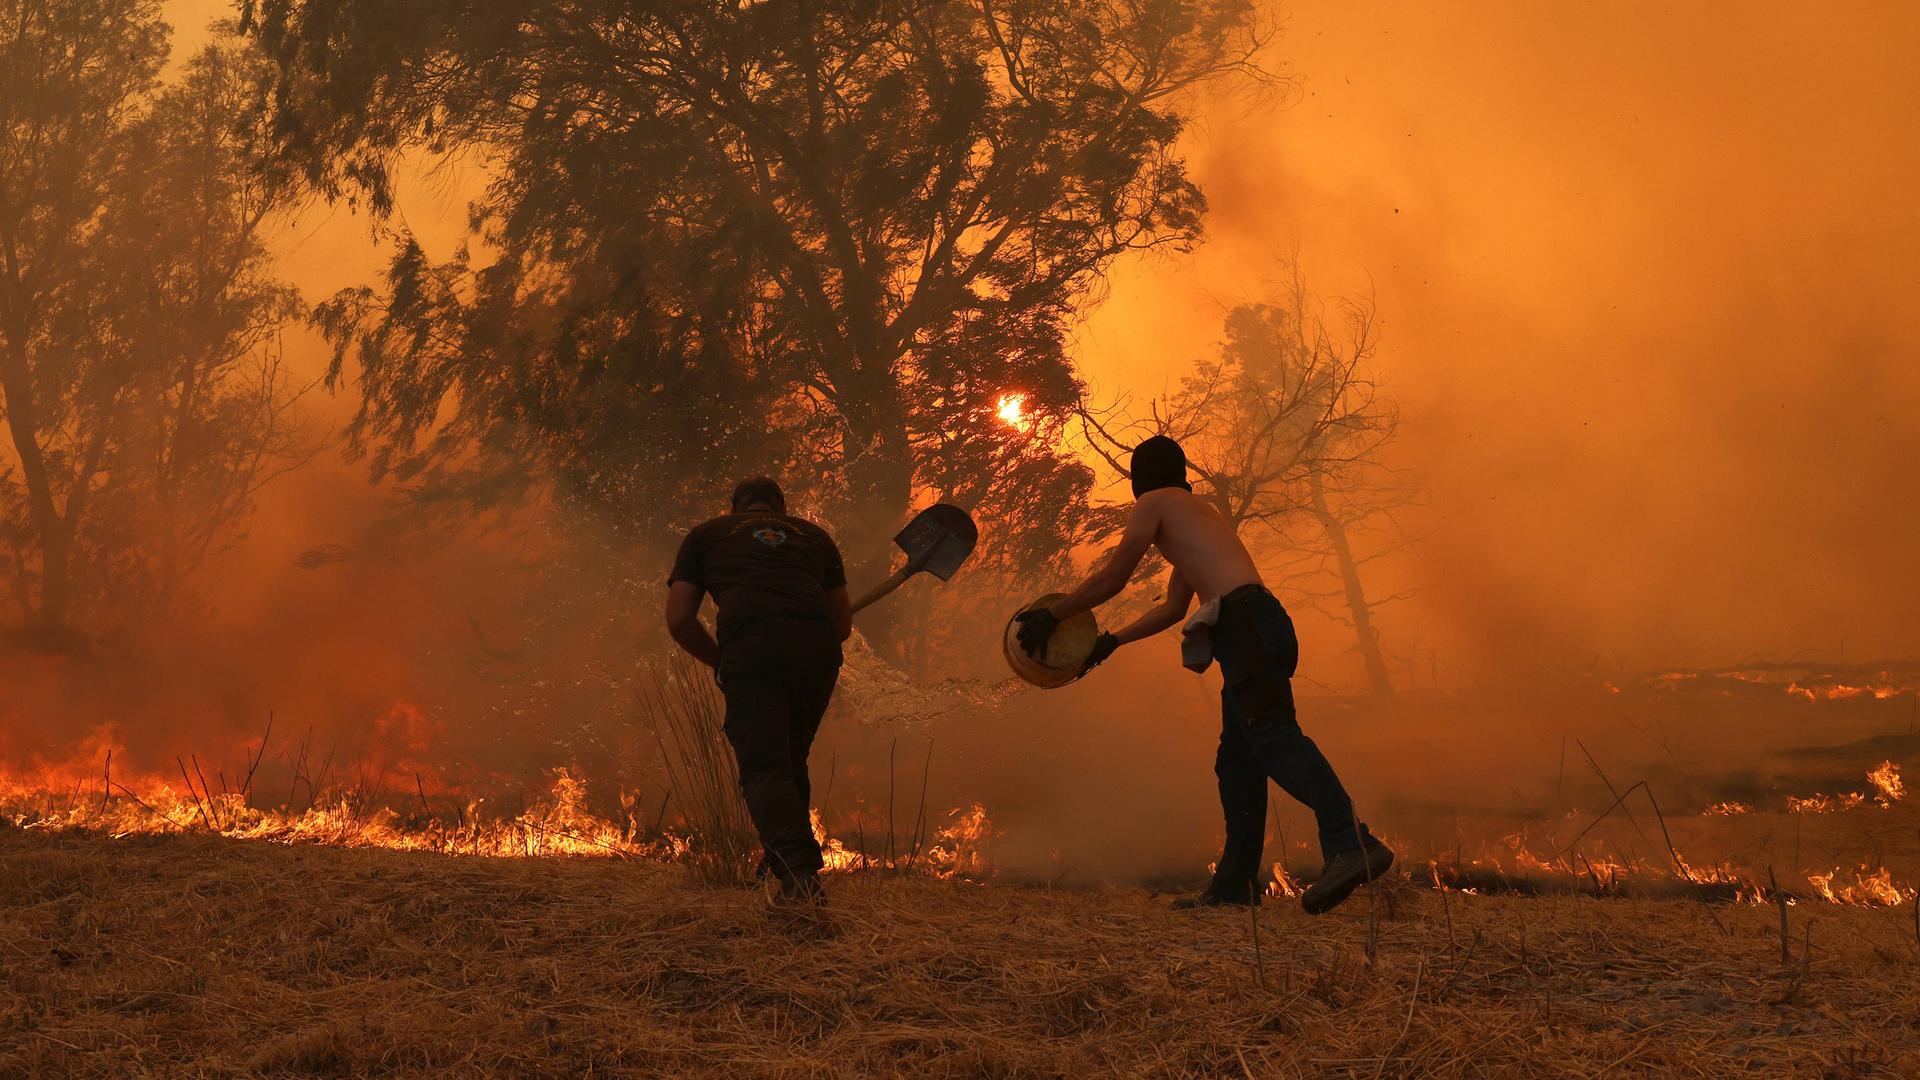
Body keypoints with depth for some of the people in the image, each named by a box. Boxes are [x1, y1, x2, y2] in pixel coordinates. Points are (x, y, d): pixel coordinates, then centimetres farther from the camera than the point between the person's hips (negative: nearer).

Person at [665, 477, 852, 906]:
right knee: (791, 760, 21)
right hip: (818, 645, 3)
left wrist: (719, 662, 31)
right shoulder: (814, 535, 33)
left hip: (750, 644, -3)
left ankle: (799, 871, -26)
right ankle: (788, 859, 19)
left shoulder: (705, 535, 28)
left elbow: (679, 619, 17)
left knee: (764, 765, -7)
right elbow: (843, 623, 32)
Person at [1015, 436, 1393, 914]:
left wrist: (1051, 616, 16)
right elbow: (1172, 607, 40)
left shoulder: (1153, 503, 9)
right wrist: (1111, 641, 45)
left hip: (1246, 621, -10)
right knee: (1236, 760, 9)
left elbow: (1111, 578, 7)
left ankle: (1351, 844, -37)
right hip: (1257, 628, 10)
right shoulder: (1196, 512, 35)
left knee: (1272, 736, -24)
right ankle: (1236, 882, 8)